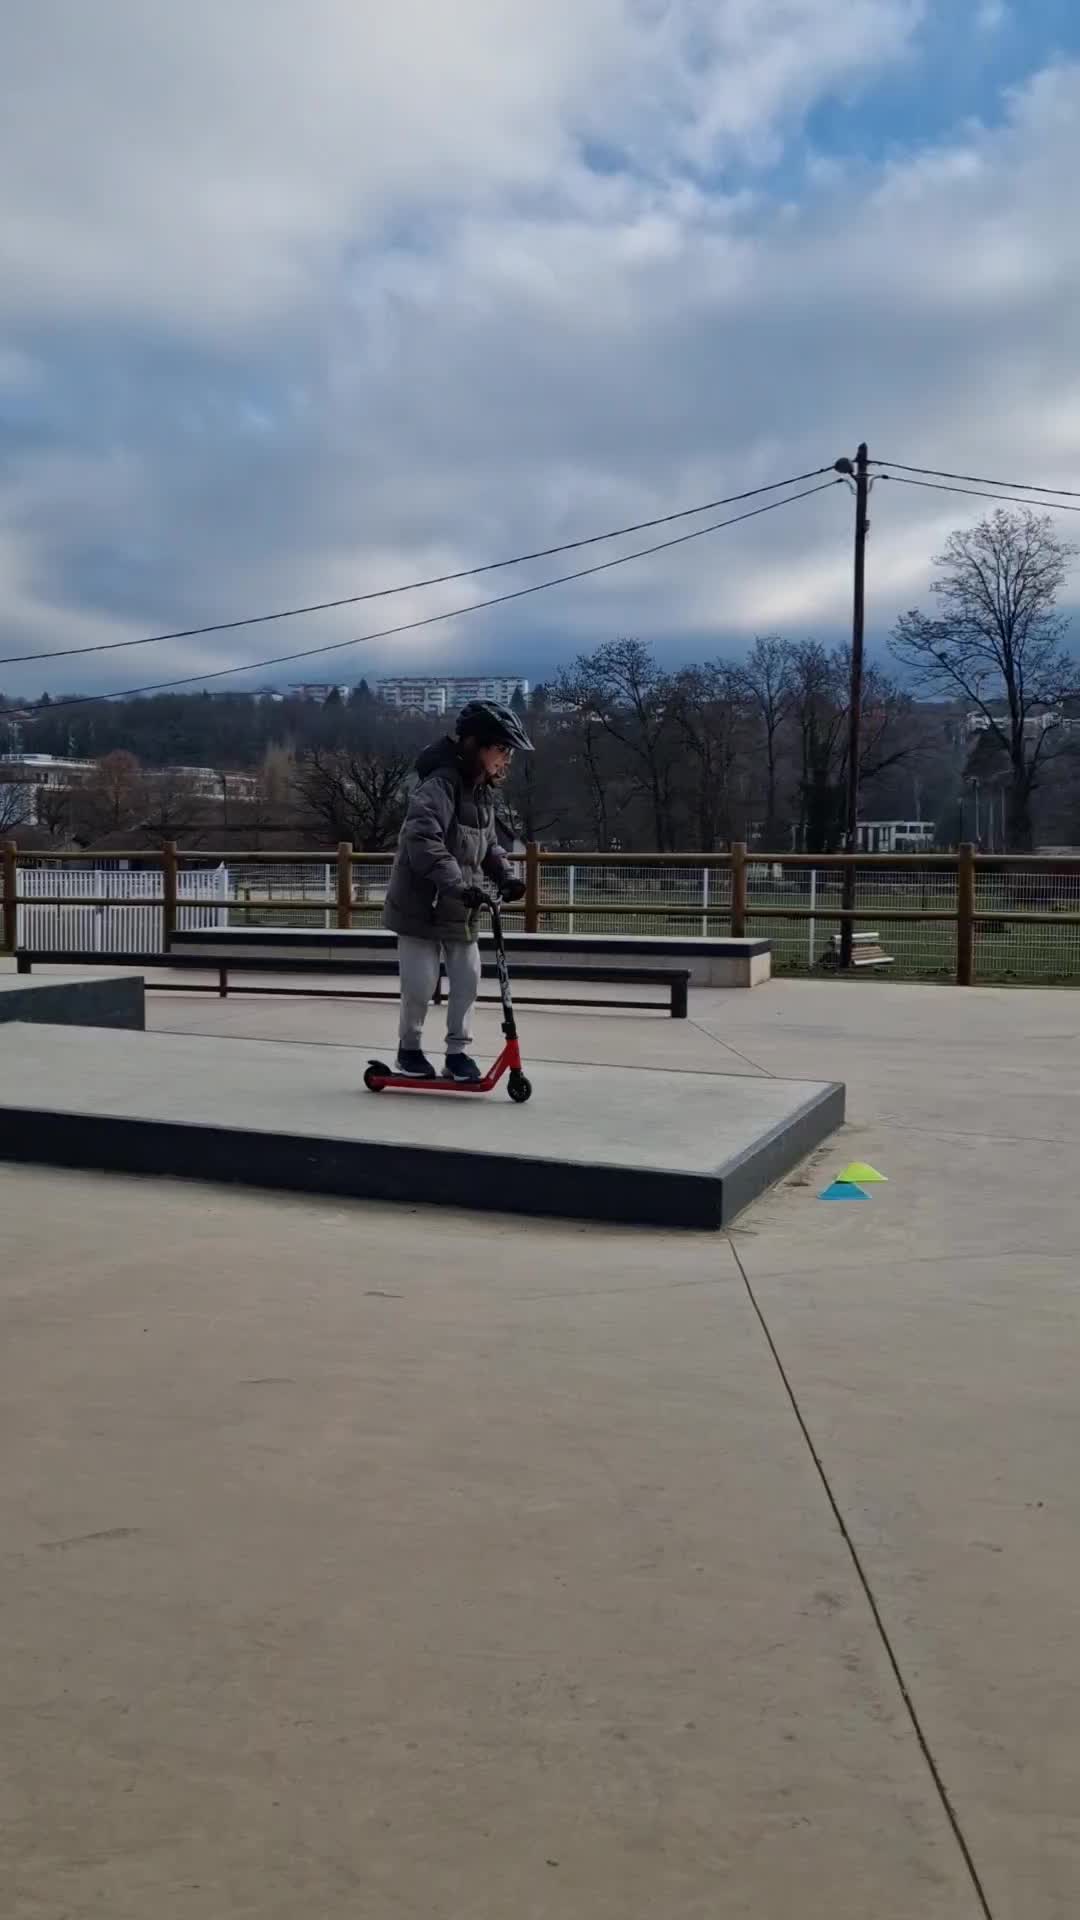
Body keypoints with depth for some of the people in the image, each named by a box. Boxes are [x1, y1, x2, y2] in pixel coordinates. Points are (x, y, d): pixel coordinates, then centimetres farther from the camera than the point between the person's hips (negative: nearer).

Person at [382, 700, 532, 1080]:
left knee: (467, 978, 5)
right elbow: (423, 841, -33)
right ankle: (410, 1048, 18)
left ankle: (458, 1050, 16)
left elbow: (488, 844, 19)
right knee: (421, 985, -3)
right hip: (420, 903, -8)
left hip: (461, 908, 8)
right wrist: (457, 884, -40)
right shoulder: (440, 784, -21)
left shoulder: (483, 791, 8)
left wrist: (505, 876, 2)